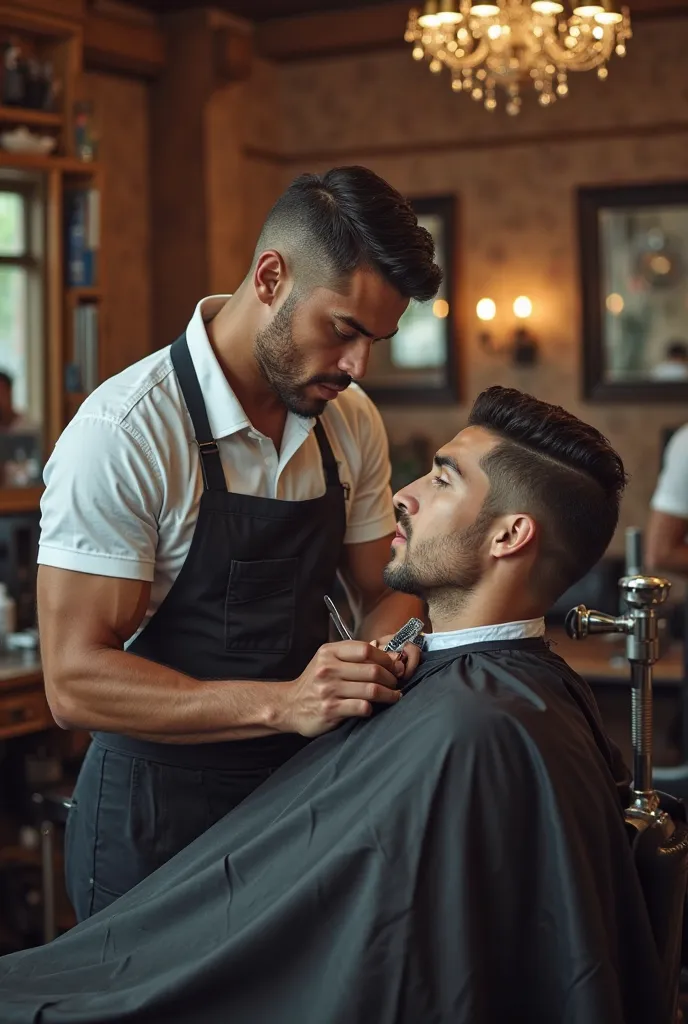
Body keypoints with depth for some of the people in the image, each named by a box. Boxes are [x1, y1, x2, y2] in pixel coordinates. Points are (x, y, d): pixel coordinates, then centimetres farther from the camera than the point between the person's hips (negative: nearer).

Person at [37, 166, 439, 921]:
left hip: (299, 796, 6)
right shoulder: (125, 432, -20)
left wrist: (389, 648, -13)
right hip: (157, 819, -6)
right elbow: (75, 682, -23)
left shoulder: (353, 422, 0)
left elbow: (383, 591, 11)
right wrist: (282, 703, -33)